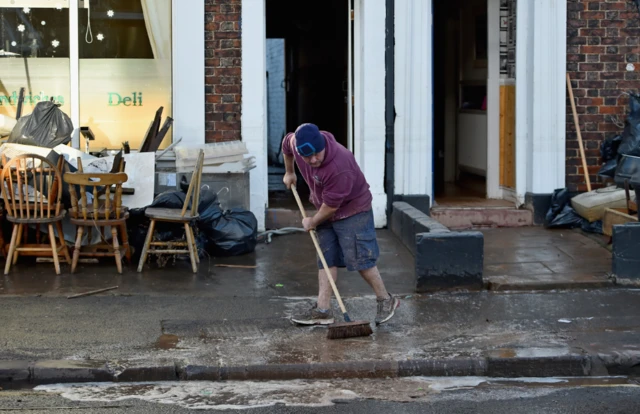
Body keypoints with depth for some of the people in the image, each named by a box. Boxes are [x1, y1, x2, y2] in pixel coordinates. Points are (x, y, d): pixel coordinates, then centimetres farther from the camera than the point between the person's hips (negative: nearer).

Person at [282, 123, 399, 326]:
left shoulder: (340, 167, -38)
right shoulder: (296, 142, -17)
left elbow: (331, 206, -27)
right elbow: (286, 144, 12)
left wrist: (312, 222, -10)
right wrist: (289, 172, 23)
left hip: (353, 211, -7)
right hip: (326, 212, 7)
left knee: (359, 259, -8)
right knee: (326, 259, 6)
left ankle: (386, 300, 10)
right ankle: (322, 309, 9)